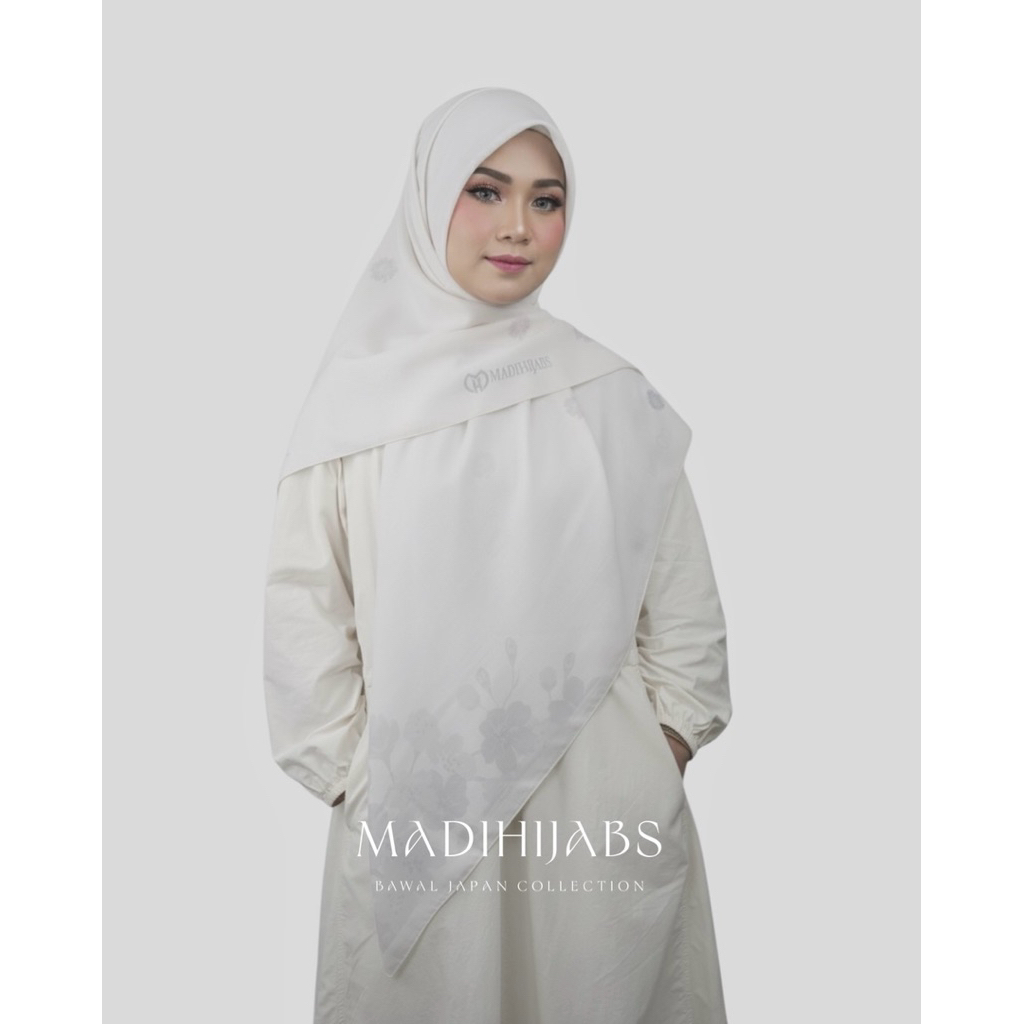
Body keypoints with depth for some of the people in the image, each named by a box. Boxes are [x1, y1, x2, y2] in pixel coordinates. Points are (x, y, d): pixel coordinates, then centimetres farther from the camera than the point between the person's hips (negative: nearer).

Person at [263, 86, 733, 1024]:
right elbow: (304, 605, 1)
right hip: (415, 803, 0)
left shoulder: (611, 396, 1)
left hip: (604, 803, 1)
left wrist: (662, 758, 2)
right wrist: (352, 776, 0)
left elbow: (683, 602, 5)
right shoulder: (362, 395, -2)